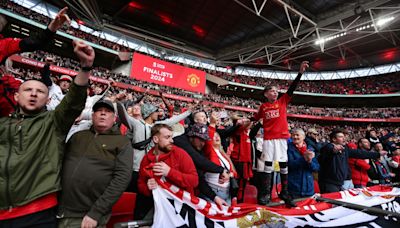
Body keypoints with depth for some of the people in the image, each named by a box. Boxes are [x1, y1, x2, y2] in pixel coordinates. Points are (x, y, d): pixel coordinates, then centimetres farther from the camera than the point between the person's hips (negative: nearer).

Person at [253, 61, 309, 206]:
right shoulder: (263, 106, 8)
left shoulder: (283, 101, 7)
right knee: (267, 164, 1)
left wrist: (300, 72, -10)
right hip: (268, 138, 0)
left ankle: (284, 193, 18)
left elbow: (292, 88, -3)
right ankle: (266, 193, 8)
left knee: (283, 164, 6)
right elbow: (256, 118, 21)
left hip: (282, 137, 1)